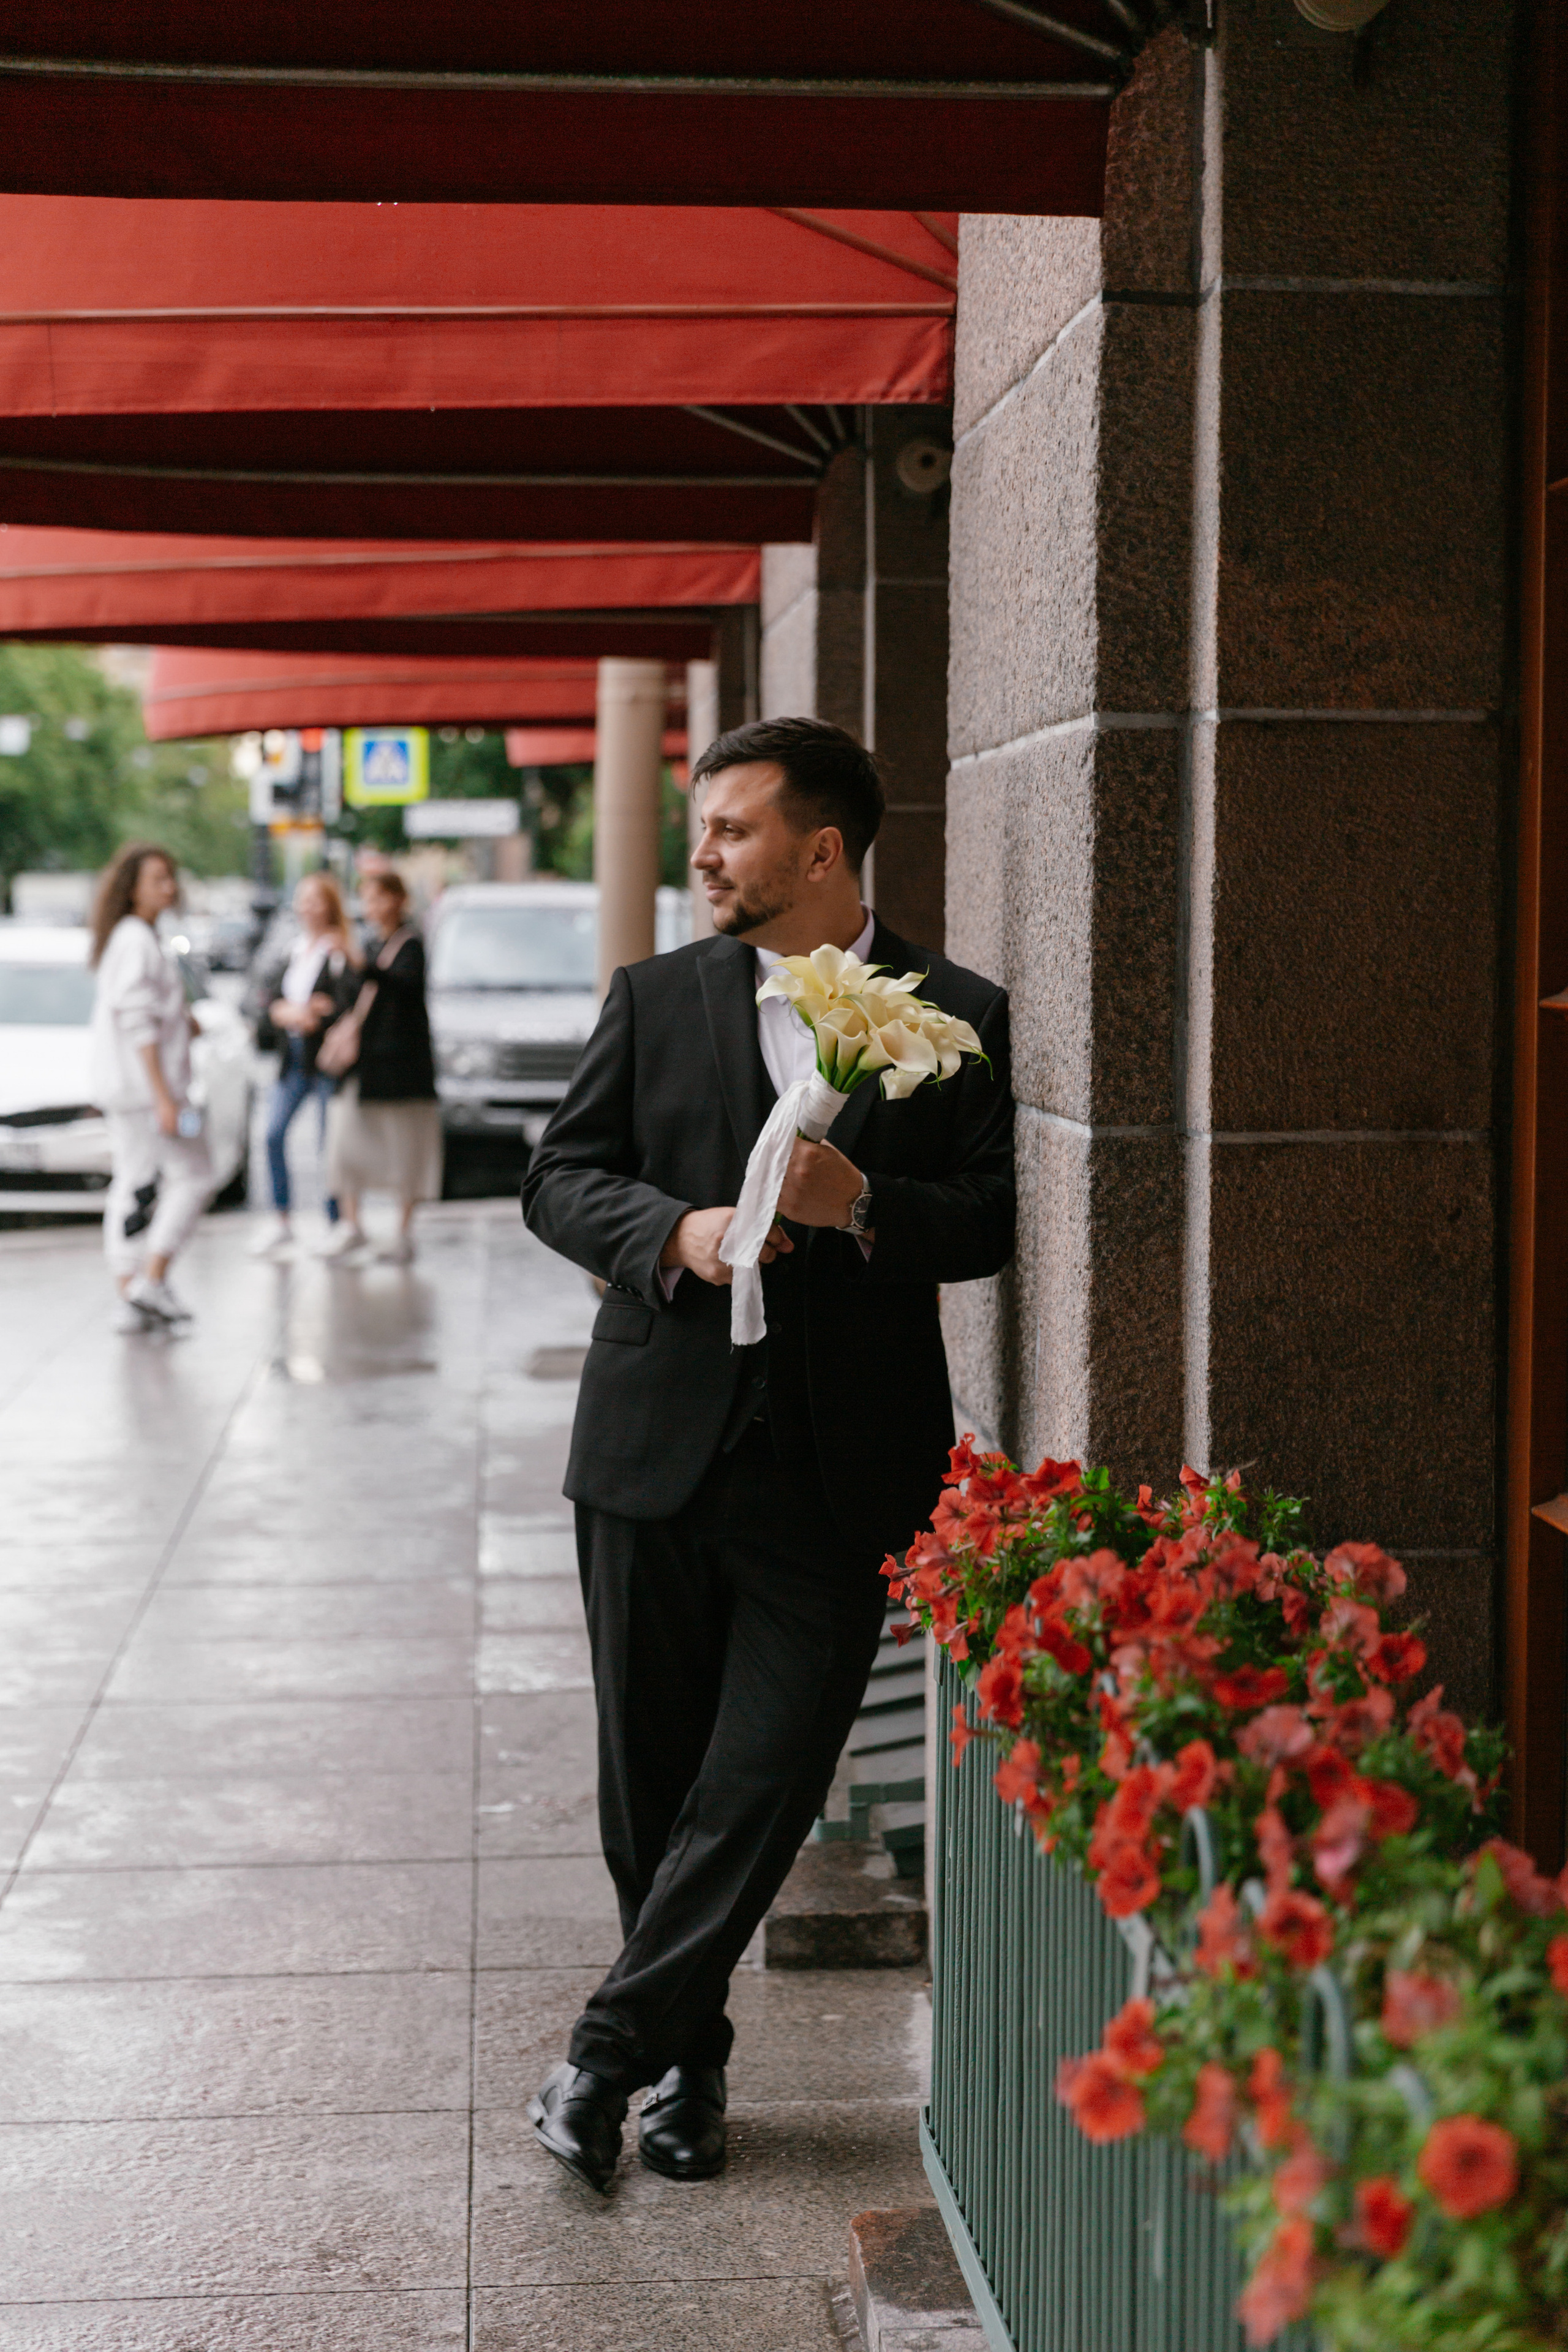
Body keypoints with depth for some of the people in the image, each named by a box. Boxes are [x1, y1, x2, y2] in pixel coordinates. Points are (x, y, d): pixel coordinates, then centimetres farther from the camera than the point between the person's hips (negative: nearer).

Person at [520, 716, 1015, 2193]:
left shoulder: (958, 1017, 1)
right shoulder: (655, 1000, 7)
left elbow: (995, 1221, -1)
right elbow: (558, 1179, 6)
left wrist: (863, 1206, -19)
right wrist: (672, 1229, -13)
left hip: (838, 1468, -2)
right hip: (658, 1446, 2)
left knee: (761, 1780, -3)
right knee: (649, 1780, 10)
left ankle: (611, 2049, 10)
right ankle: (690, 2061, 28)